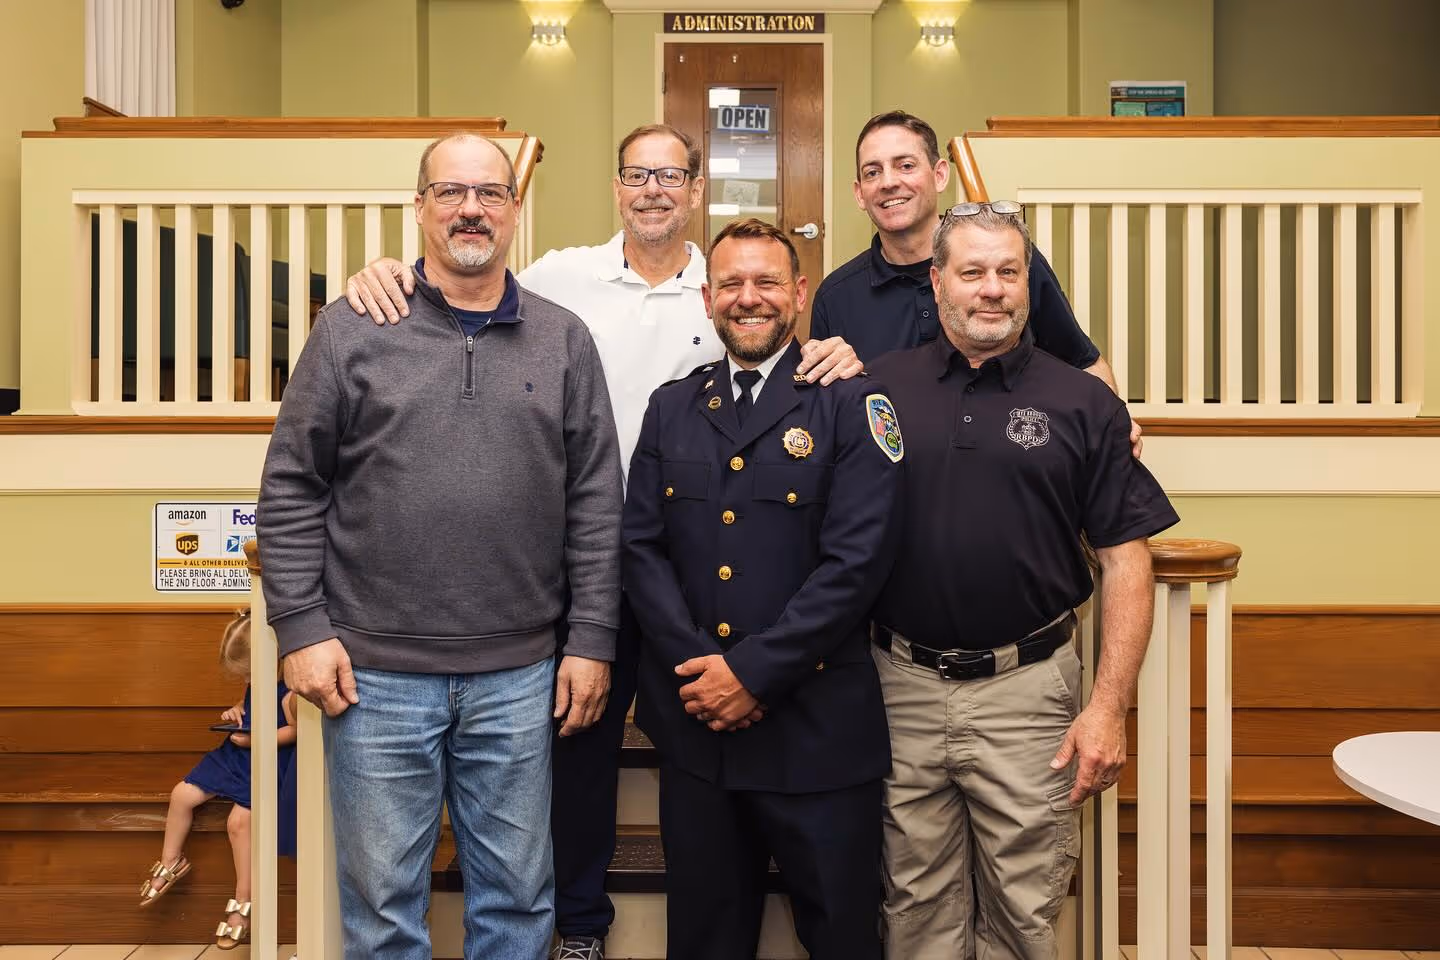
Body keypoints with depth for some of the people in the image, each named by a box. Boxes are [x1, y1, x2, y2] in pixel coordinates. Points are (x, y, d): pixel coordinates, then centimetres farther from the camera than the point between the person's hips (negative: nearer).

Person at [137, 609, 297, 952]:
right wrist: (236, 709, 2)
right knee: (182, 794, 1)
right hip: (237, 754, 9)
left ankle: (243, 902, -5)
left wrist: (255, 740, -19)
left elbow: (296, 730, -22)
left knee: (239, 820, -21)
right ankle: (170, 862, 26)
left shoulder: (286, 691, -24)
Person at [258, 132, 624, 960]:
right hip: (375, 672, -1)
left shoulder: (564, 340, 4)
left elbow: (596, 502, 3)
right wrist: (302, 628, -5)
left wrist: (593, 640, 0)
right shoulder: (353, 329, 1)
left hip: (518, 676, 1)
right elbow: (292, 487, 1)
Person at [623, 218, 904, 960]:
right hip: (694, 721, 4)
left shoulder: (852, 405, -4)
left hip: (817, 730, -3)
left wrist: (753, 672, -15)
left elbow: (856, 561, -13)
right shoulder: (671, 408, 9)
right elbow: (640, 546, 3)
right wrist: (699, 665, -10)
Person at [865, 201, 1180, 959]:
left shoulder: (1083, 403, -1)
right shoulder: (879, 387, 2)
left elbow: (1125, 561, -2)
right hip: (903, 685, 1)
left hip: (1027, 689, -1)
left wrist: (1109, 706, -7)